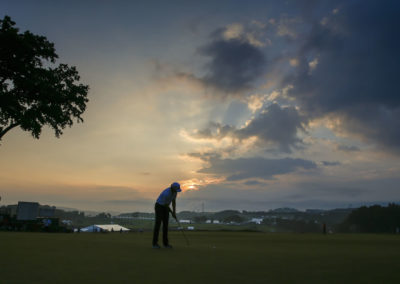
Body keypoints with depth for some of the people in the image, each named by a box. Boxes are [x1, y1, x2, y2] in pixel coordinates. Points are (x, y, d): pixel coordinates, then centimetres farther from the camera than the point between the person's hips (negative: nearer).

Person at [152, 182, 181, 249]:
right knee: (158, 224, -11)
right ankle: (155, 243, -4)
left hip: (165, 207, 8)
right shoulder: (166, 193, -34)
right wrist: (172, 213, -8)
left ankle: (165, 243, 5)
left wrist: (174, 212, -4)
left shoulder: (174, 191, -6)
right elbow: (166, 204, -22)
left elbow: (174, 201, 4)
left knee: (165, 224, 2)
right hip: (159, 206, -8)